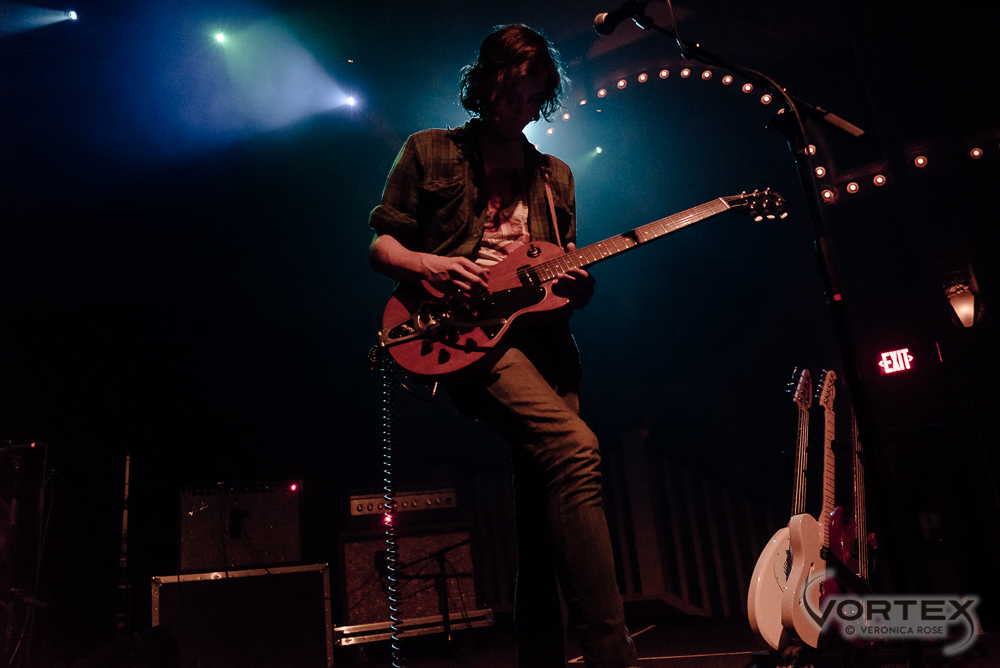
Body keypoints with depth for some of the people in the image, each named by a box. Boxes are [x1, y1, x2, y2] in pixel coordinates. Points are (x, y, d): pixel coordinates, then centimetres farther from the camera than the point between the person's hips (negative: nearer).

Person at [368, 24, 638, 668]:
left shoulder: (555, 175, 25)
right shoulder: (429, 151, 14)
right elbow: (380, 244, 10)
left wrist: (578, 283, 0)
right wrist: (431, 265, -11)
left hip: (544, 336, 5)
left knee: (543, 517, 1)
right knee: (576, 448, -28)